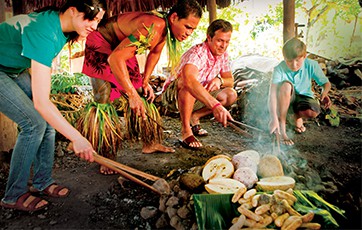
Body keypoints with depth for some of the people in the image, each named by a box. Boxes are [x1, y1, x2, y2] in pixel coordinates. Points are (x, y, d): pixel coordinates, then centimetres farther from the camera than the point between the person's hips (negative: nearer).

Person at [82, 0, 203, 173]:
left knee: (142, 97, 6)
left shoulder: (166, 29, -9)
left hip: (121, 47, 9)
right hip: (101, 44, -8)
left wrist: (145, 82, 4)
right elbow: (115, 58, -42)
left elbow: (154, 53, 10)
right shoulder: (153, 27, -36)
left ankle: (148, 143, 18)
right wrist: (132, 94, -42)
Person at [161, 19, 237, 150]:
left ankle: (194, 117, 2)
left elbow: (230, 81, 6)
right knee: (188, 84, -40)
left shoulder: (223, 55, -3)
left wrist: (219, 80, -21)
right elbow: (189, 80, -50)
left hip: (197, 98, 7)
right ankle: (186, 131, -29)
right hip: (172, 95, -7)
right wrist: (215, 105, -61)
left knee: (231, 95, -9)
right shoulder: (197, 53, -30)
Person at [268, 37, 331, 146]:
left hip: (304, 97, 1)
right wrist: (274, 118, -47)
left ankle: (297, 115, 7)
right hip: (285, 101, -1)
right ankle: (281, 129, -27)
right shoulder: (279, 69, -24)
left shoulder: (311, 65, -16)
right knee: (286, 85, -36)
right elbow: (272, 94, -35)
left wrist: (324, 93, -28)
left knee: (312, 112, -34)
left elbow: (326, 83, -3)